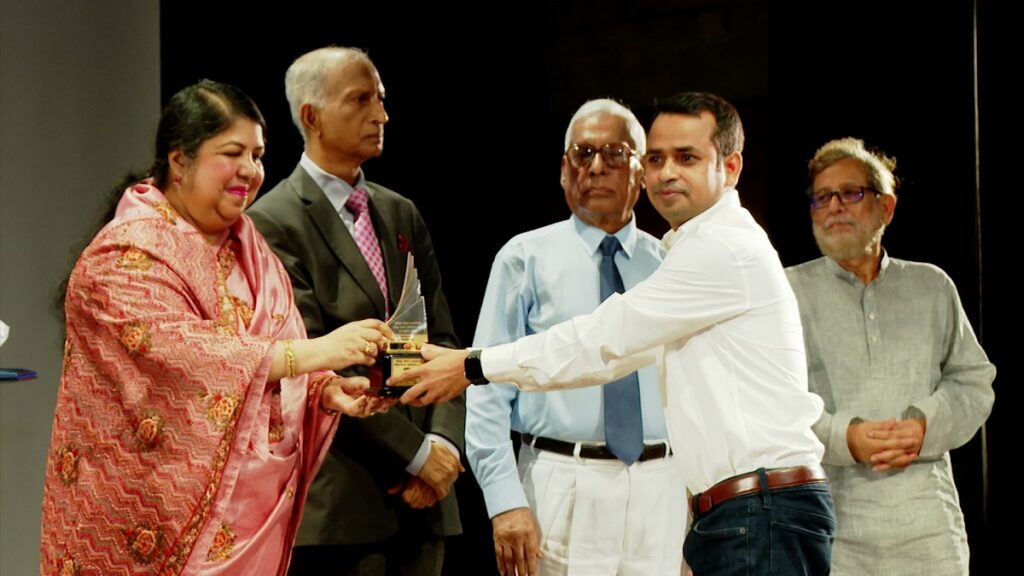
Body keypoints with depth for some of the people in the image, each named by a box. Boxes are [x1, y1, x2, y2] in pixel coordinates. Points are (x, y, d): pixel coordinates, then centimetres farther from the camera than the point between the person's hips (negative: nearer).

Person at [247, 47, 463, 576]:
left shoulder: (402, 214, 15)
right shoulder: (274, 224, -7)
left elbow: (441, 339, 12)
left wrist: (445, 442, -5)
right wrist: (416, 452, -12)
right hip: (337, 500, -6)